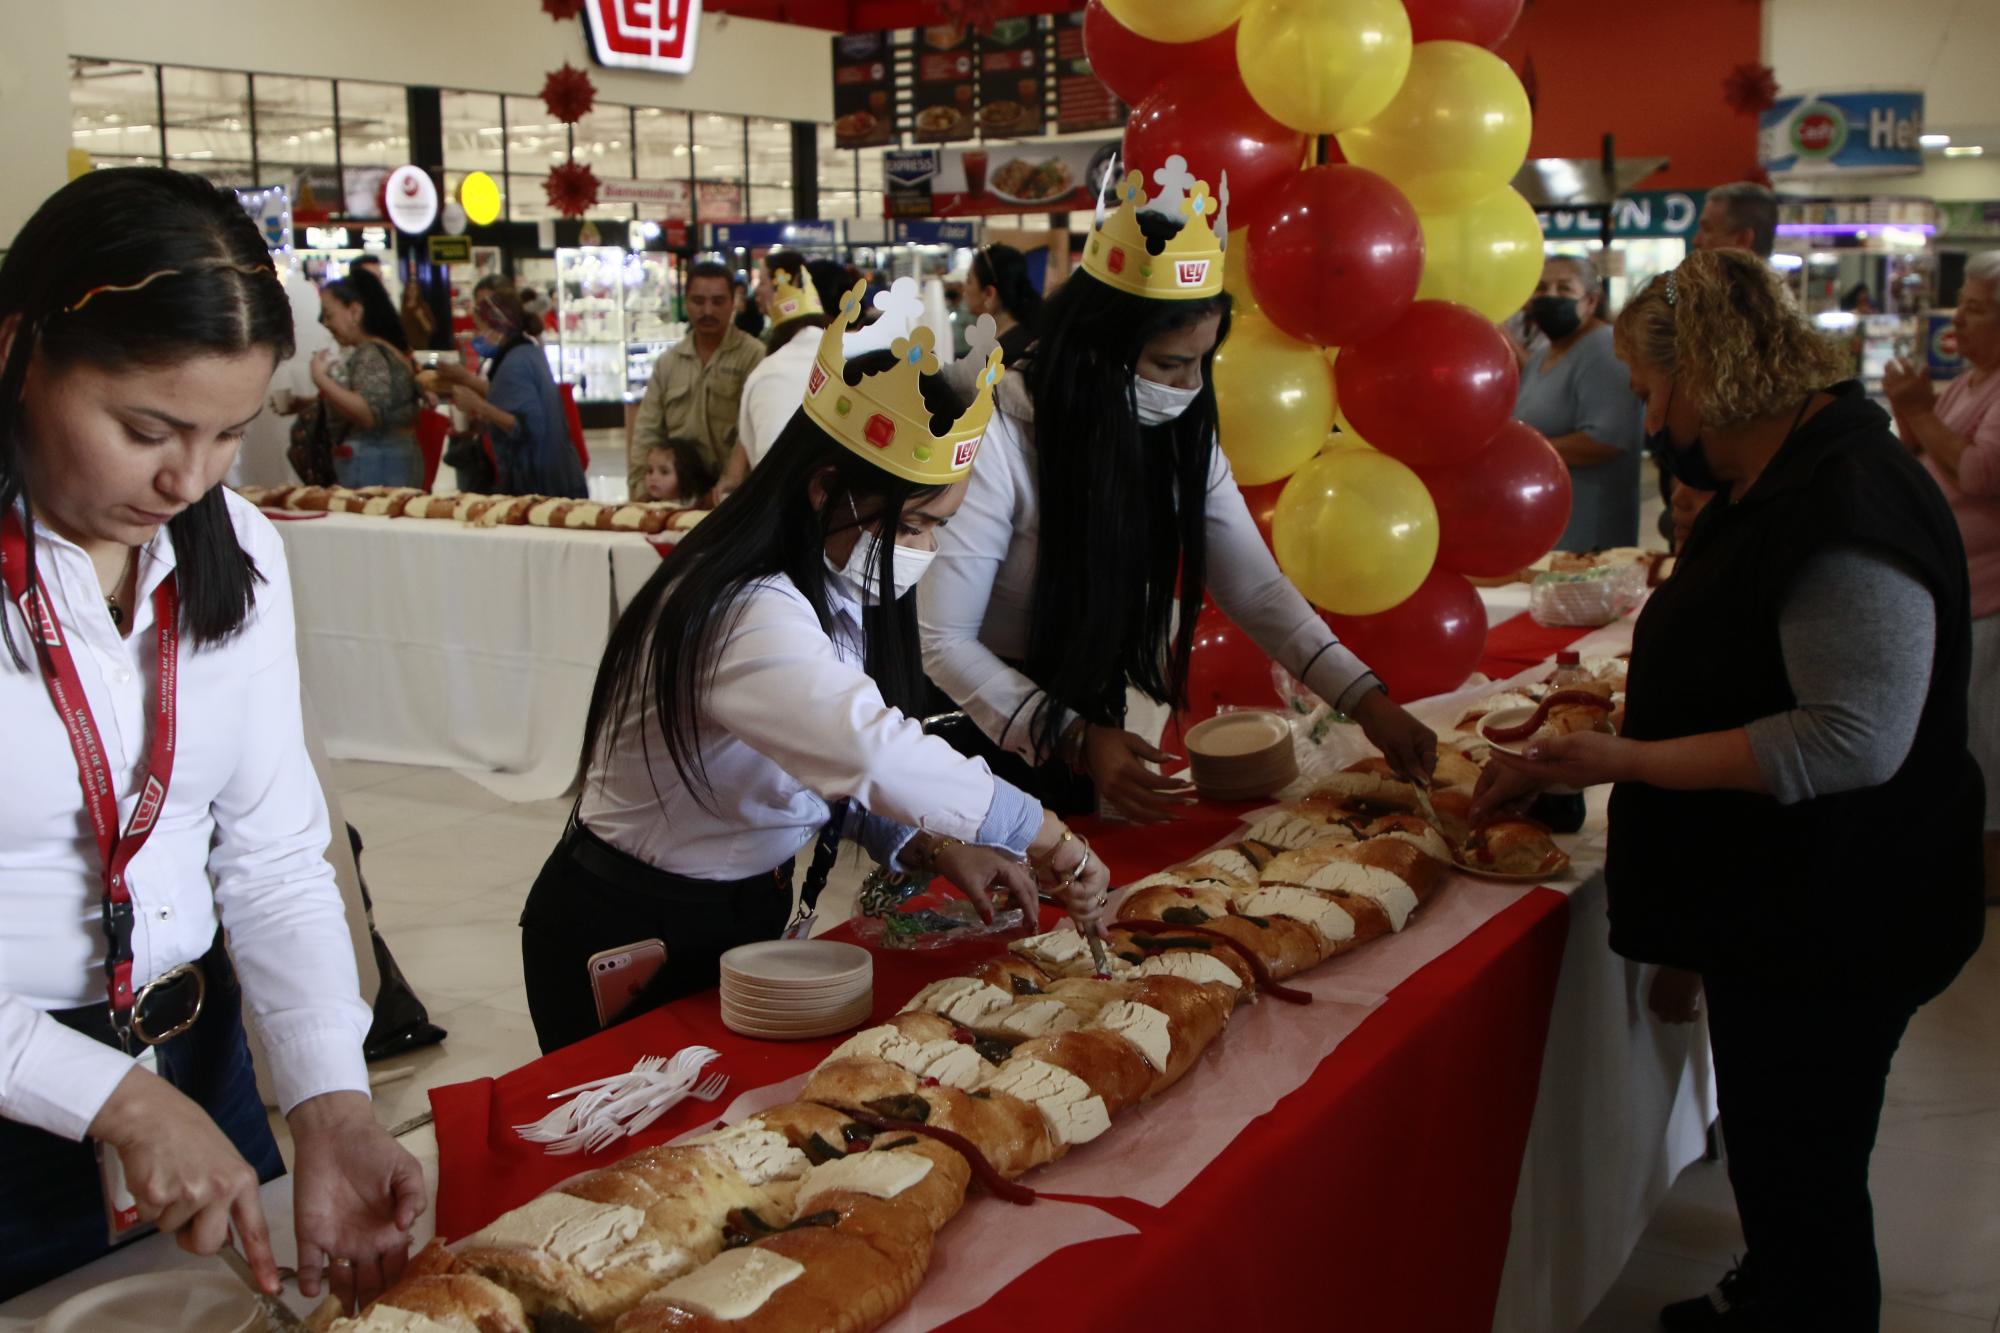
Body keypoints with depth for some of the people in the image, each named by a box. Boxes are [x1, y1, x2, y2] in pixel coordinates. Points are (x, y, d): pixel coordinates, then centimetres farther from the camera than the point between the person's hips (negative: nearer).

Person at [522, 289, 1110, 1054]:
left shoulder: (833, 596, 0)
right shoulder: (747, 618, -31)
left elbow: (830, 768, 2)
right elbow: (871, 749, -46)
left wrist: (928, 847, -13)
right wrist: (1048, 840, -42)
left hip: (744, 913, 9)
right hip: (628, 941, -9)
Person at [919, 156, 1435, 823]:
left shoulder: (1180, 436, -8)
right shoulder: (998, 441, -28)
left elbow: (1257, 590, -7)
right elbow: (943, 640, -25)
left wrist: (1367, 701, -19)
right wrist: (1072, 737, -33)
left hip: (1095, 720, 6)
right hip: (993, 737, -6)